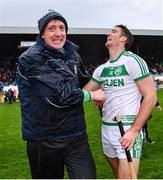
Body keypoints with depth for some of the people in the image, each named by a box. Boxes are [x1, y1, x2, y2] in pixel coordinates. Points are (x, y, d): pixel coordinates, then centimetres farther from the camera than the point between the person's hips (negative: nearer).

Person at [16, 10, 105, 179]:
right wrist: (91, 95, -9)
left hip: (77, 137, 5)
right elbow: (57, 95, -22)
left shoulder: (72, 54, 8)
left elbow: (84, 81, 28)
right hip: (44, 141, -4)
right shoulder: (29, 59, -12)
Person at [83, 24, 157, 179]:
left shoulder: (133, 61, -9)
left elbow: (150, 97, -13)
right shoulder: (101, 69, 11)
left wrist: (134, 131, -18)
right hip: (106, 129, 7)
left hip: (128, 131, -7)